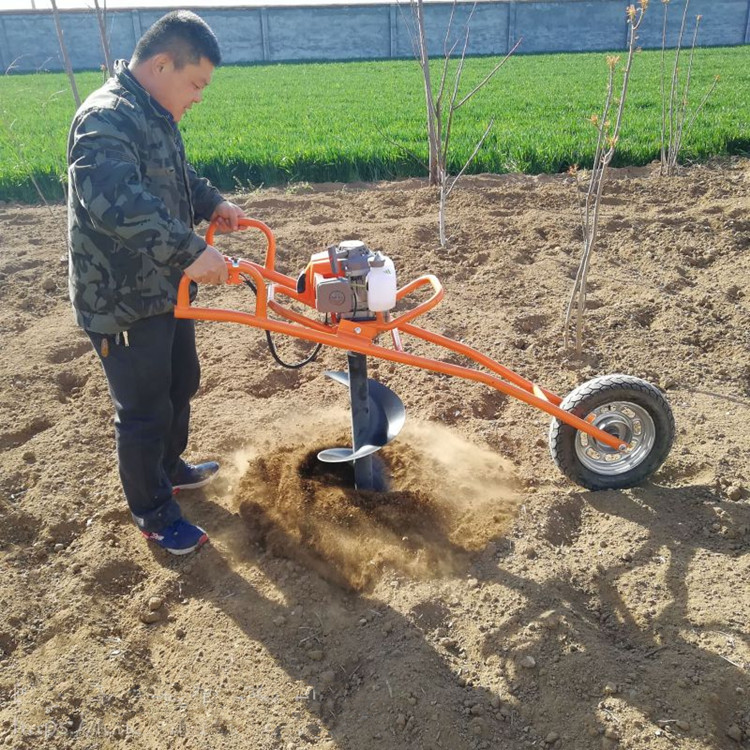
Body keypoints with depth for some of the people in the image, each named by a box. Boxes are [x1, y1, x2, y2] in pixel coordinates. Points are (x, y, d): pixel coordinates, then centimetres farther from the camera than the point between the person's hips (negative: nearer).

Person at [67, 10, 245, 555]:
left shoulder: (155, 114, 11)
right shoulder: (105, 119, -22)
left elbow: (177, 176, 26)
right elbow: (118, 202, -38)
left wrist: (212, 204, 8)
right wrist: (190, 250, -42)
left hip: (167, 289, 10)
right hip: (123, 302, -10)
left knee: (181, 385, 24)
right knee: (144, 412, 4)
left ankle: (170, 468, 47)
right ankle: (154, 515, 24)